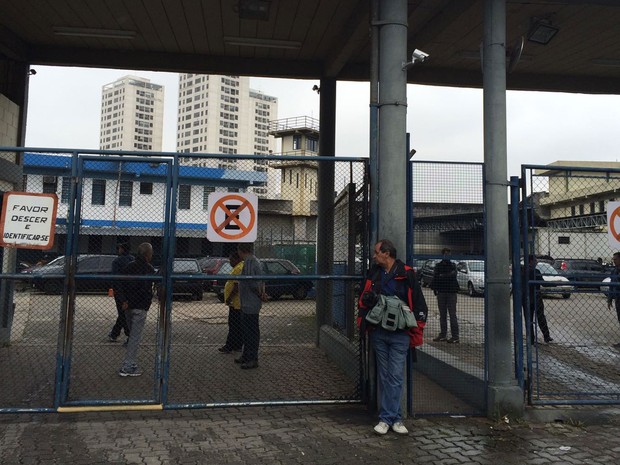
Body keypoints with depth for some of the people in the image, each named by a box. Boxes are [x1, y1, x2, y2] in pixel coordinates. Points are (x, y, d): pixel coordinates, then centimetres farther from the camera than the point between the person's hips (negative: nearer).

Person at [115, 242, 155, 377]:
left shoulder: (129, 266, 11)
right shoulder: (149, 269, -10)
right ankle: (127, 367, -3)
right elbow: (146, 290, -19)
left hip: (128, 306, 7)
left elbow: (121, 285, 5)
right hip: (140, 307, -7)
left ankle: (131, 364, 23)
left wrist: (123, 300, -2)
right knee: (135, 337, -3)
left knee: (133, 335, 18)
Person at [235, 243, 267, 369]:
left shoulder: (249, 262, -18)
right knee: (246, 330, 18)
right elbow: (261, 282, 14)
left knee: (252, 331, -3)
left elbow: (252, 283, -22)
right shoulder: (256, 261, 15)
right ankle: (246, 356, 28)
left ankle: (252, 359, 4)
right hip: (247, 303, 10)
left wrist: (260, 295, -9)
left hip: (250, 304, -10)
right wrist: (262, 293, 0)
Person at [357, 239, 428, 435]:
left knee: (395, 377, -3)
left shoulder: (406, 274, -5)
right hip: (378, 333, 4)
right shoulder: (373, 274, 8)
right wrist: (363, 323, 9)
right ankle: (394, 418, 18)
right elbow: (363, 300, 19)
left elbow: (419, 305, -2)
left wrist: (415, 334, -4)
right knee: (383, 376, 8)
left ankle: (388, 418, 5)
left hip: (399, 334, -4)